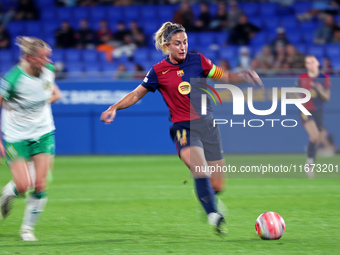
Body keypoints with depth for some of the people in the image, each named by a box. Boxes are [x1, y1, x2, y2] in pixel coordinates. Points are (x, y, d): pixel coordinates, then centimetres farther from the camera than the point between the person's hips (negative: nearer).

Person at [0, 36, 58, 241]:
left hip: (43, 133, 4)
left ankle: (28, 228, 14)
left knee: (40, 186, -5)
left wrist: (53, 93, -2)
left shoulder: (49, 70, -7)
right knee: (23, 186, -11)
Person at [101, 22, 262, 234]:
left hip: (206, 123, 3)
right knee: (199, 168, -31)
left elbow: (224, 76, 14)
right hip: (183, 127, -3)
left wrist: (244, 76, -5)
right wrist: (114, 108, -2)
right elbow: (137, 94, 10)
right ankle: (213, 215, -37)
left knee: (216, 186, 0)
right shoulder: (159, 71, 0)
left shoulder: (198, 61, 5)